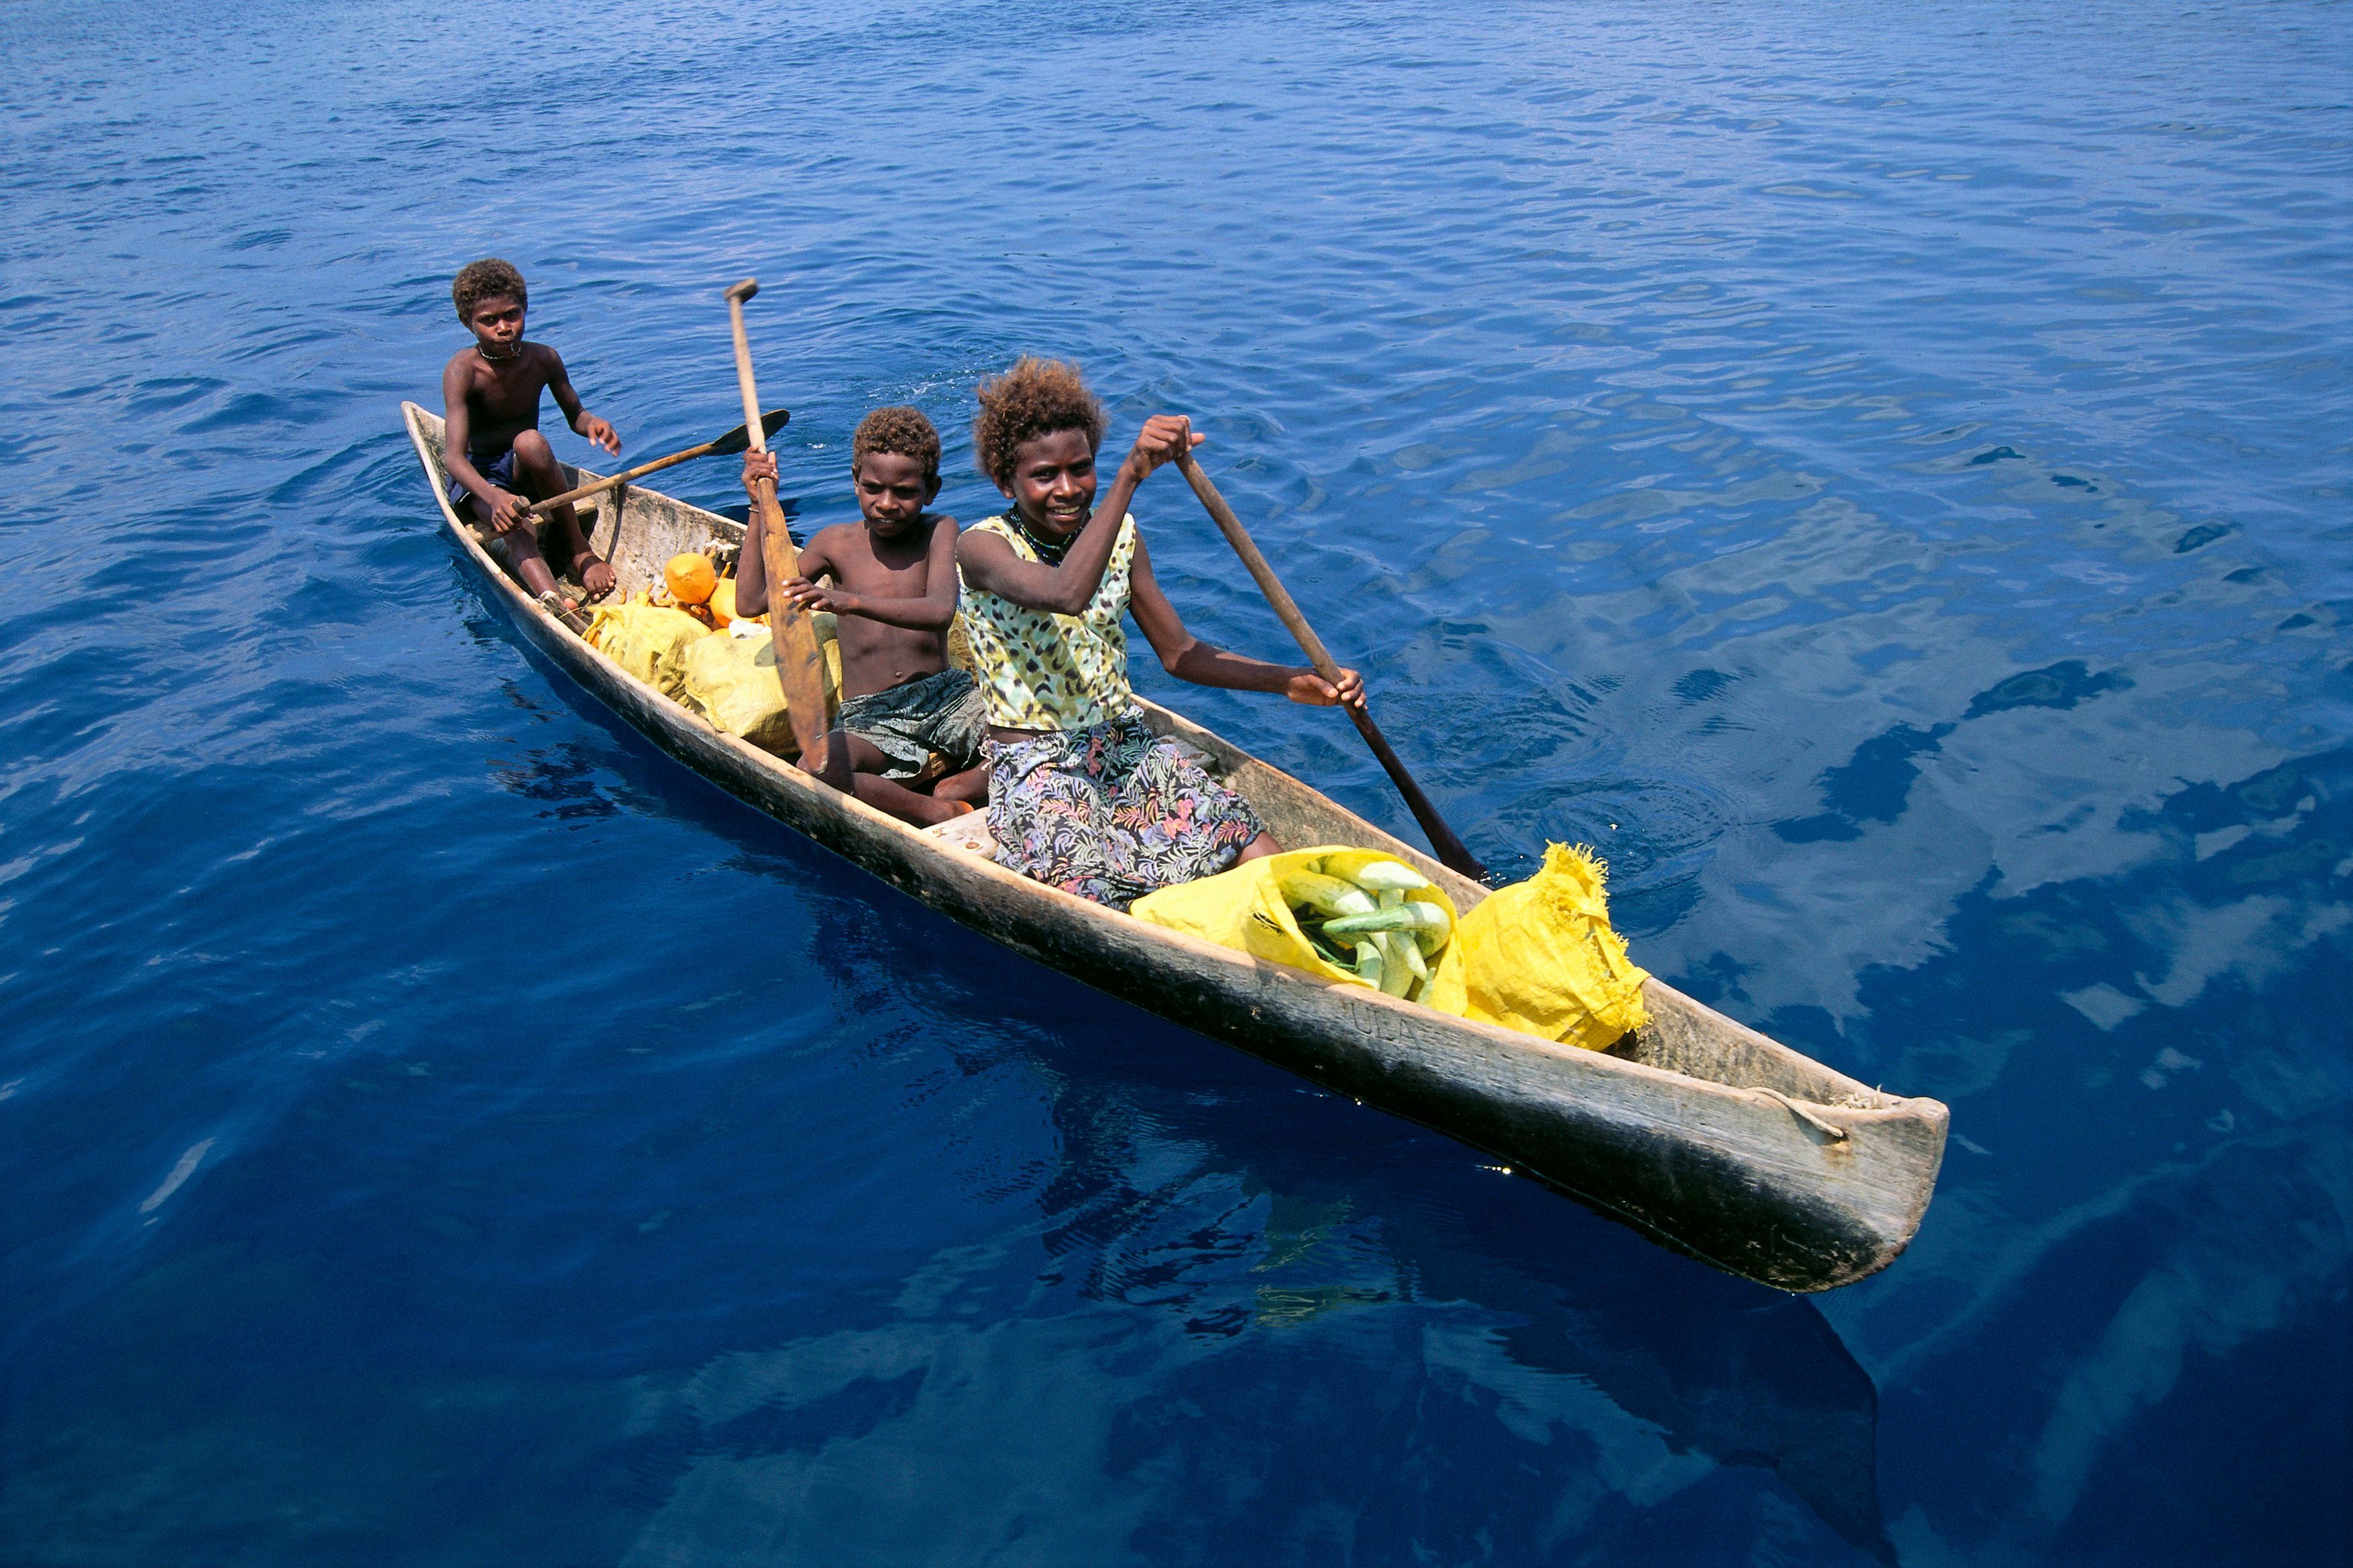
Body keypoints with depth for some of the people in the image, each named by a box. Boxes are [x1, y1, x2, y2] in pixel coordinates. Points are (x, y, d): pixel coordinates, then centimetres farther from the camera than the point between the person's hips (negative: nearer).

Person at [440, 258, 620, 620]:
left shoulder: (543, 359, -9)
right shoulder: (463, 370, -20)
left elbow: (574, 414, 8)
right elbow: (453, 456, -30)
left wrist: (591, 422, -20)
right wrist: (493, 495, -52)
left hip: (527, 471, 3)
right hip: (479, 477, -2)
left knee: (530, 441, -33)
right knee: (512, 520, -36)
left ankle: (578, 550, -24)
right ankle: (551, 599, -64)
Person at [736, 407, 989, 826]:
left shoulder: (939, 532, 2)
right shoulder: (837, 543, 9)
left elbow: (940, 610, -18)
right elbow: (750, 602, 6)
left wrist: (849, 601, -32)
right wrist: (760, 506, 7)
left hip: (945, 698, 0)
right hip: (870, 719, 0)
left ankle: (954, 789, -22)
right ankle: (940, 813, -23)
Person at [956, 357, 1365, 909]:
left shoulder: (1117, 533, 6)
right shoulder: (982, 547, -12)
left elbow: (1178, 652, 10)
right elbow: (1065, 594, -34)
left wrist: (1291, 682, -3)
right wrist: (1132, 472, -39)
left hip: (1128, 749, 5)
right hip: (1036, 771, -5)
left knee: (1267, 865, -19)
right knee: (1106, 900, -33)